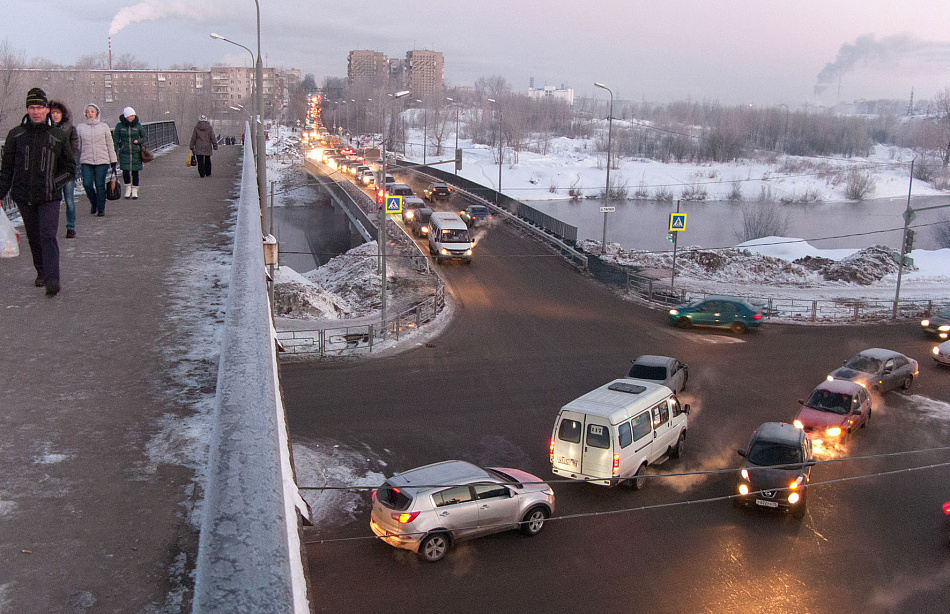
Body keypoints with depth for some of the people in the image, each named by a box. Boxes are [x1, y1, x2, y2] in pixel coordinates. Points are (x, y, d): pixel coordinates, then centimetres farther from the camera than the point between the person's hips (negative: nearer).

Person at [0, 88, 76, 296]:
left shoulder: (59, 136, 0)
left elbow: (70, 169, 6)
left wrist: (53, 184, -8)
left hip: (49, 198, -3)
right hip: (24, 197, 3)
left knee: (48, 236, -14)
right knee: (34, 237, 13)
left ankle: (52, 280, -19)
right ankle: (41, 272, 32)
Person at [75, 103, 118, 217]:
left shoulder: (103, 127, 8)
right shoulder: (80, 127, 10)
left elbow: (110, 145, 9)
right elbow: (78, 146, 13)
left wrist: (113, 161, 6)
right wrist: (76, 162, 11)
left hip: (102, 161, -1)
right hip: (86, 161, 1)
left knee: (100, 185, -4)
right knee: (87, 184, -6)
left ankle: (101, 208, 8)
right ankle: (94, 203, 20)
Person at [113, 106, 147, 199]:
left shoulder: (138, 125, 2)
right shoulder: (119, 126, 1)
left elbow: (145, 138, 6)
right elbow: (115, 139, 4)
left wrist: (138, 141, -14)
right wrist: (115, 152, -3)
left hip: (136, 153, 0)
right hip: (124, 152, 0)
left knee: (135, 171, 1)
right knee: (125, 171, -8)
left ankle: (134, 191, 13)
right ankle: (128, 189, 13)